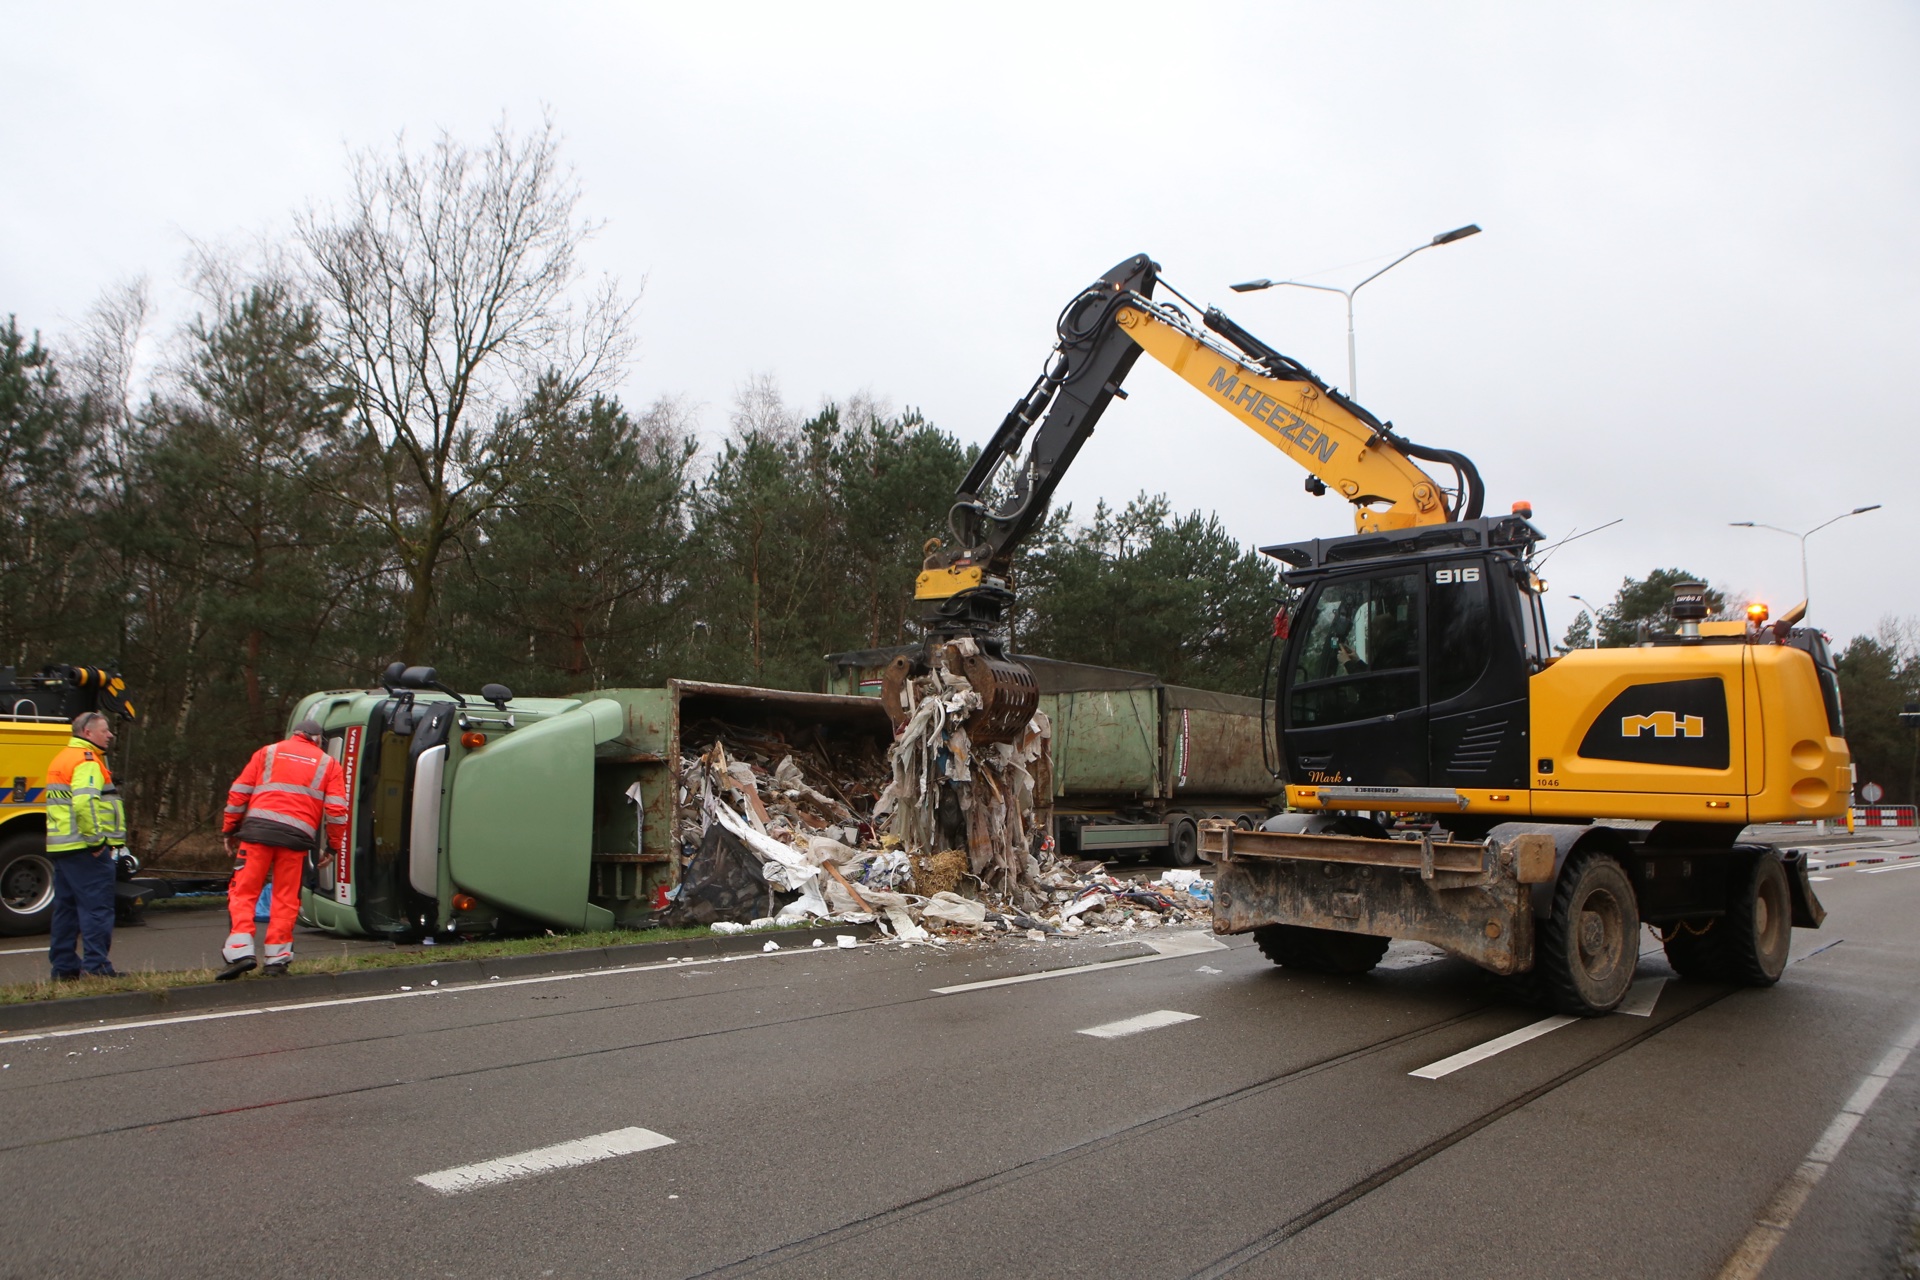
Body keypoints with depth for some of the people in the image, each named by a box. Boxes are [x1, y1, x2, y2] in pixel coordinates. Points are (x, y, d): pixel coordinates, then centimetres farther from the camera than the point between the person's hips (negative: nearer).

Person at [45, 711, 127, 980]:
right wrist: (96, 839, -20)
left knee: (66, 907, 13)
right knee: (96, 907, -6)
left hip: (60, 846, 10)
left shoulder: (62, 759, 20)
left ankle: (64, 967, 17)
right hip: (85, 847, -10)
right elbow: (84, 802, -26)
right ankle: (96, 966, -6)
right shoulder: (87, 761, -12)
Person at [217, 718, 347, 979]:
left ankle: (240, 951, -7)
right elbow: (336, 810, 8)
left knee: (243, 892, 5)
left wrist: (230, 831, 18)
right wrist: (333, 847, 15)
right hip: (297, 835, 0)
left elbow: (239, 793, 12)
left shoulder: (268, 752, 19)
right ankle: (277, 958, 5)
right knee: (286, 898, 7)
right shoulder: (328, 764, 17)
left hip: (257, 830, 0)